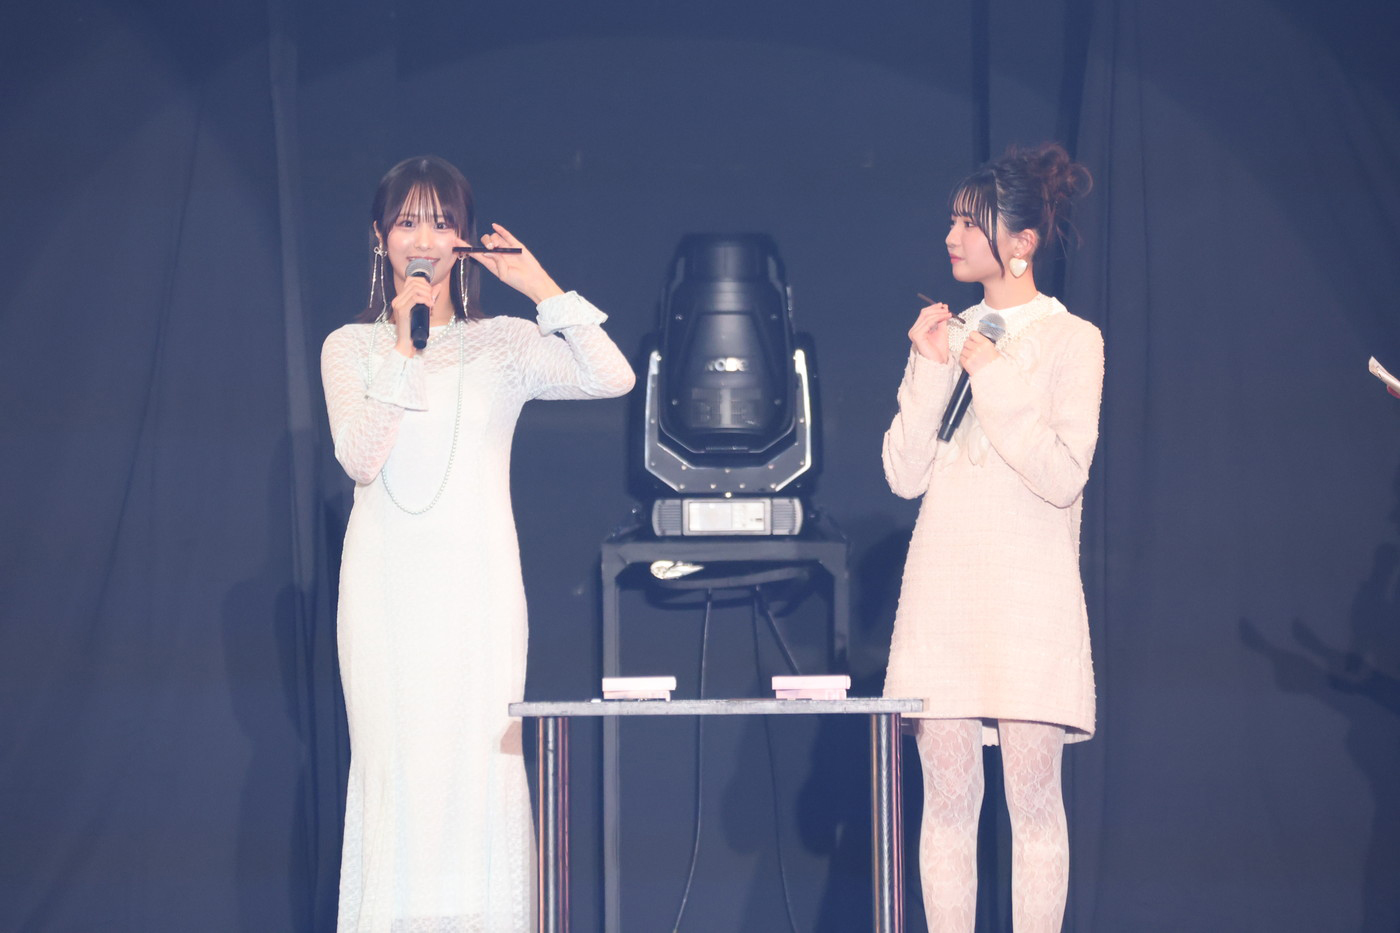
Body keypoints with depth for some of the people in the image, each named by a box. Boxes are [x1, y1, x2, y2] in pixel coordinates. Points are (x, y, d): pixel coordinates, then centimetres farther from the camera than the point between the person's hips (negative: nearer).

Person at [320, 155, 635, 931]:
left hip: (477, 583, 0)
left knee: (482, 759, -5)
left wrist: (538, 285, -9)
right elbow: (359, 457, -6)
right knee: (394, 764, -3)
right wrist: (405, 350, -10)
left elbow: (612, 378, -8)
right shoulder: (351, 348, 8)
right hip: (387, 583, 0)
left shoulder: (505, 345, 7)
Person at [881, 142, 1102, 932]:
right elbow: (905, 474, 7)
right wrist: (932, 371, -3)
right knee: (948, 797, 3)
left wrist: (992, 377, -11)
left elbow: (1063, 475, -12)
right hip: (942, 594, 4)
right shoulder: (948, 335, 13)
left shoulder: (1070, 340, 0)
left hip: (1027, 594, -4)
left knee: (1033, 795, -4)